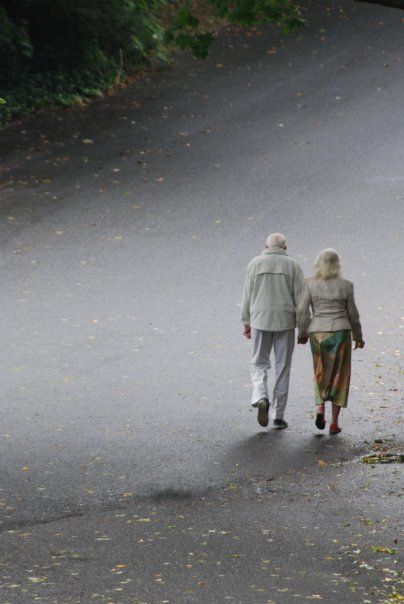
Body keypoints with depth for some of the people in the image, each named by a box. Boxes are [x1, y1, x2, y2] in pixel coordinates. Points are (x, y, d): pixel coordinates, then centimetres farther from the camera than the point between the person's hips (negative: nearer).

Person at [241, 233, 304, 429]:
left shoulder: (255, 263, 1)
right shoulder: (293, 266, 0)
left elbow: (248, 295, 1)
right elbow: (300, 297, -2)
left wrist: (246, 323, 9)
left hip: (260, 321, 0)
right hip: (285, 323, 0)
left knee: (259, 364, 13)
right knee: (282, 368, 8)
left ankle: (261, 397, -15)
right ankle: (278, 416, 9)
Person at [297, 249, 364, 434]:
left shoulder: (310, 284, -4)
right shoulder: (346, 285, -3)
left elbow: (302, 310, -7)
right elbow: (352, 314, 3)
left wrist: (302, 333, 5)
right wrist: (358, 336, 14)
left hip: (318, 334, 1)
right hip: (341, 333, -1)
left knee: (321, 373, 20)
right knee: (339, 377, 8)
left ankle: (320, 407, -2)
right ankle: (334, 422, 3)